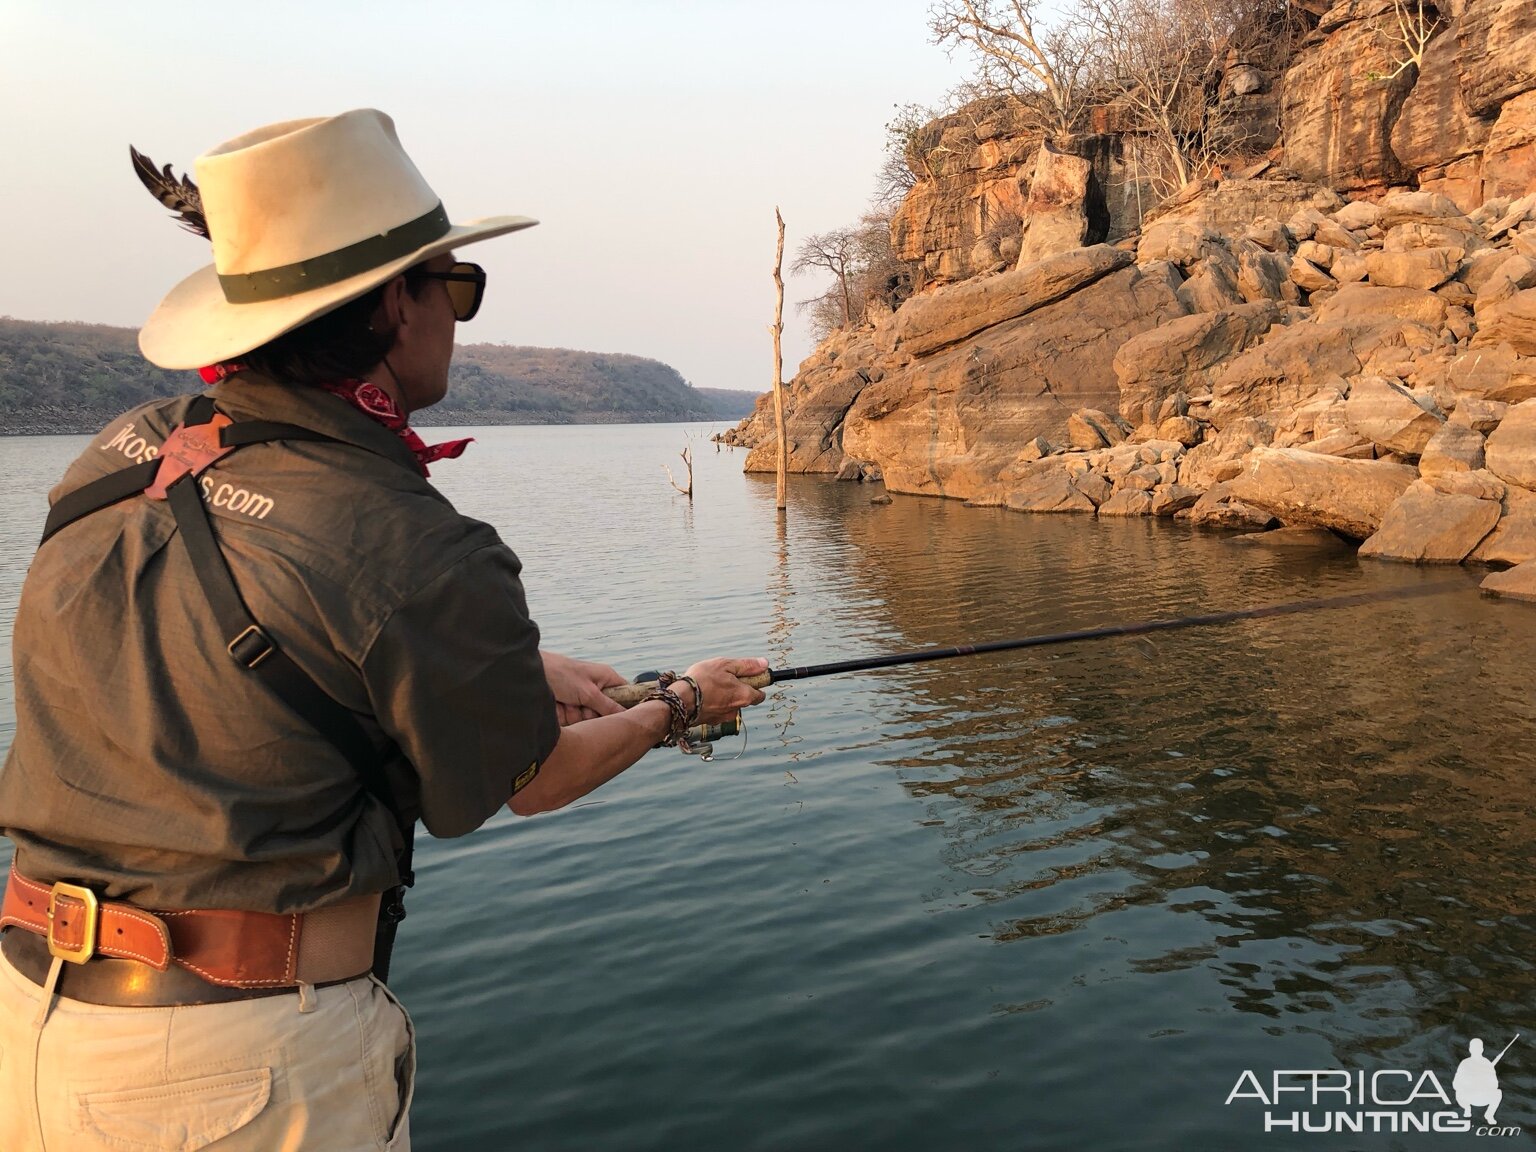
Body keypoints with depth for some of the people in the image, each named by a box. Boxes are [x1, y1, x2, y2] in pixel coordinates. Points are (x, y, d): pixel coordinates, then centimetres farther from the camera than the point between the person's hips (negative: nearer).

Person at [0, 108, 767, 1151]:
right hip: (244, 1062, -7)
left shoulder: (123, 458, 0)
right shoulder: (416, 557, -21)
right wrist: (684, 704, 16)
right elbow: (537, 782, -2)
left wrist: (518, 668, 20)